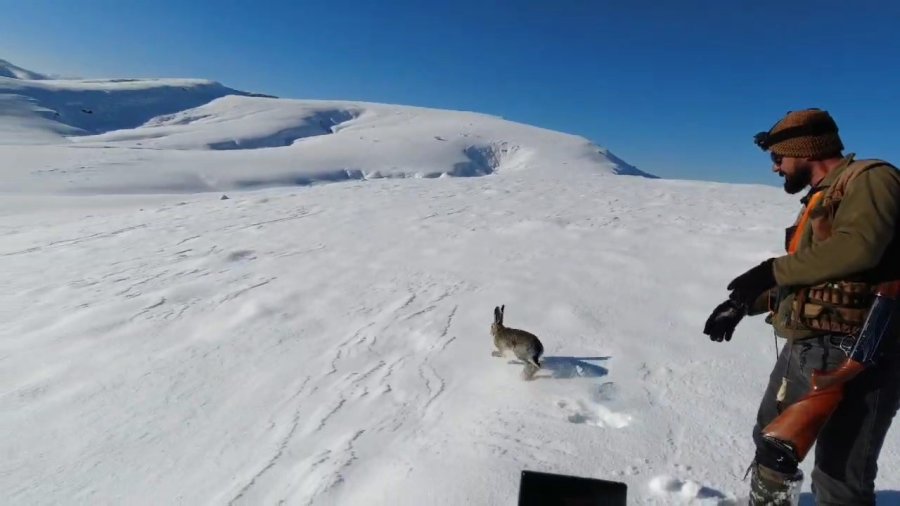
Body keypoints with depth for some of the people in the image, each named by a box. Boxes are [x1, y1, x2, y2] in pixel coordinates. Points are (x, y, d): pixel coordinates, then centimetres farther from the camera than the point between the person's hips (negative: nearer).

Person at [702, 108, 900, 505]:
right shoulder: (819, 199, 18)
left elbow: (857, 247, -29)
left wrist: (772, 270, -19)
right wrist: (744, 302, 15)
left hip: (851, 357, -10)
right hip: (803, 351, 10)